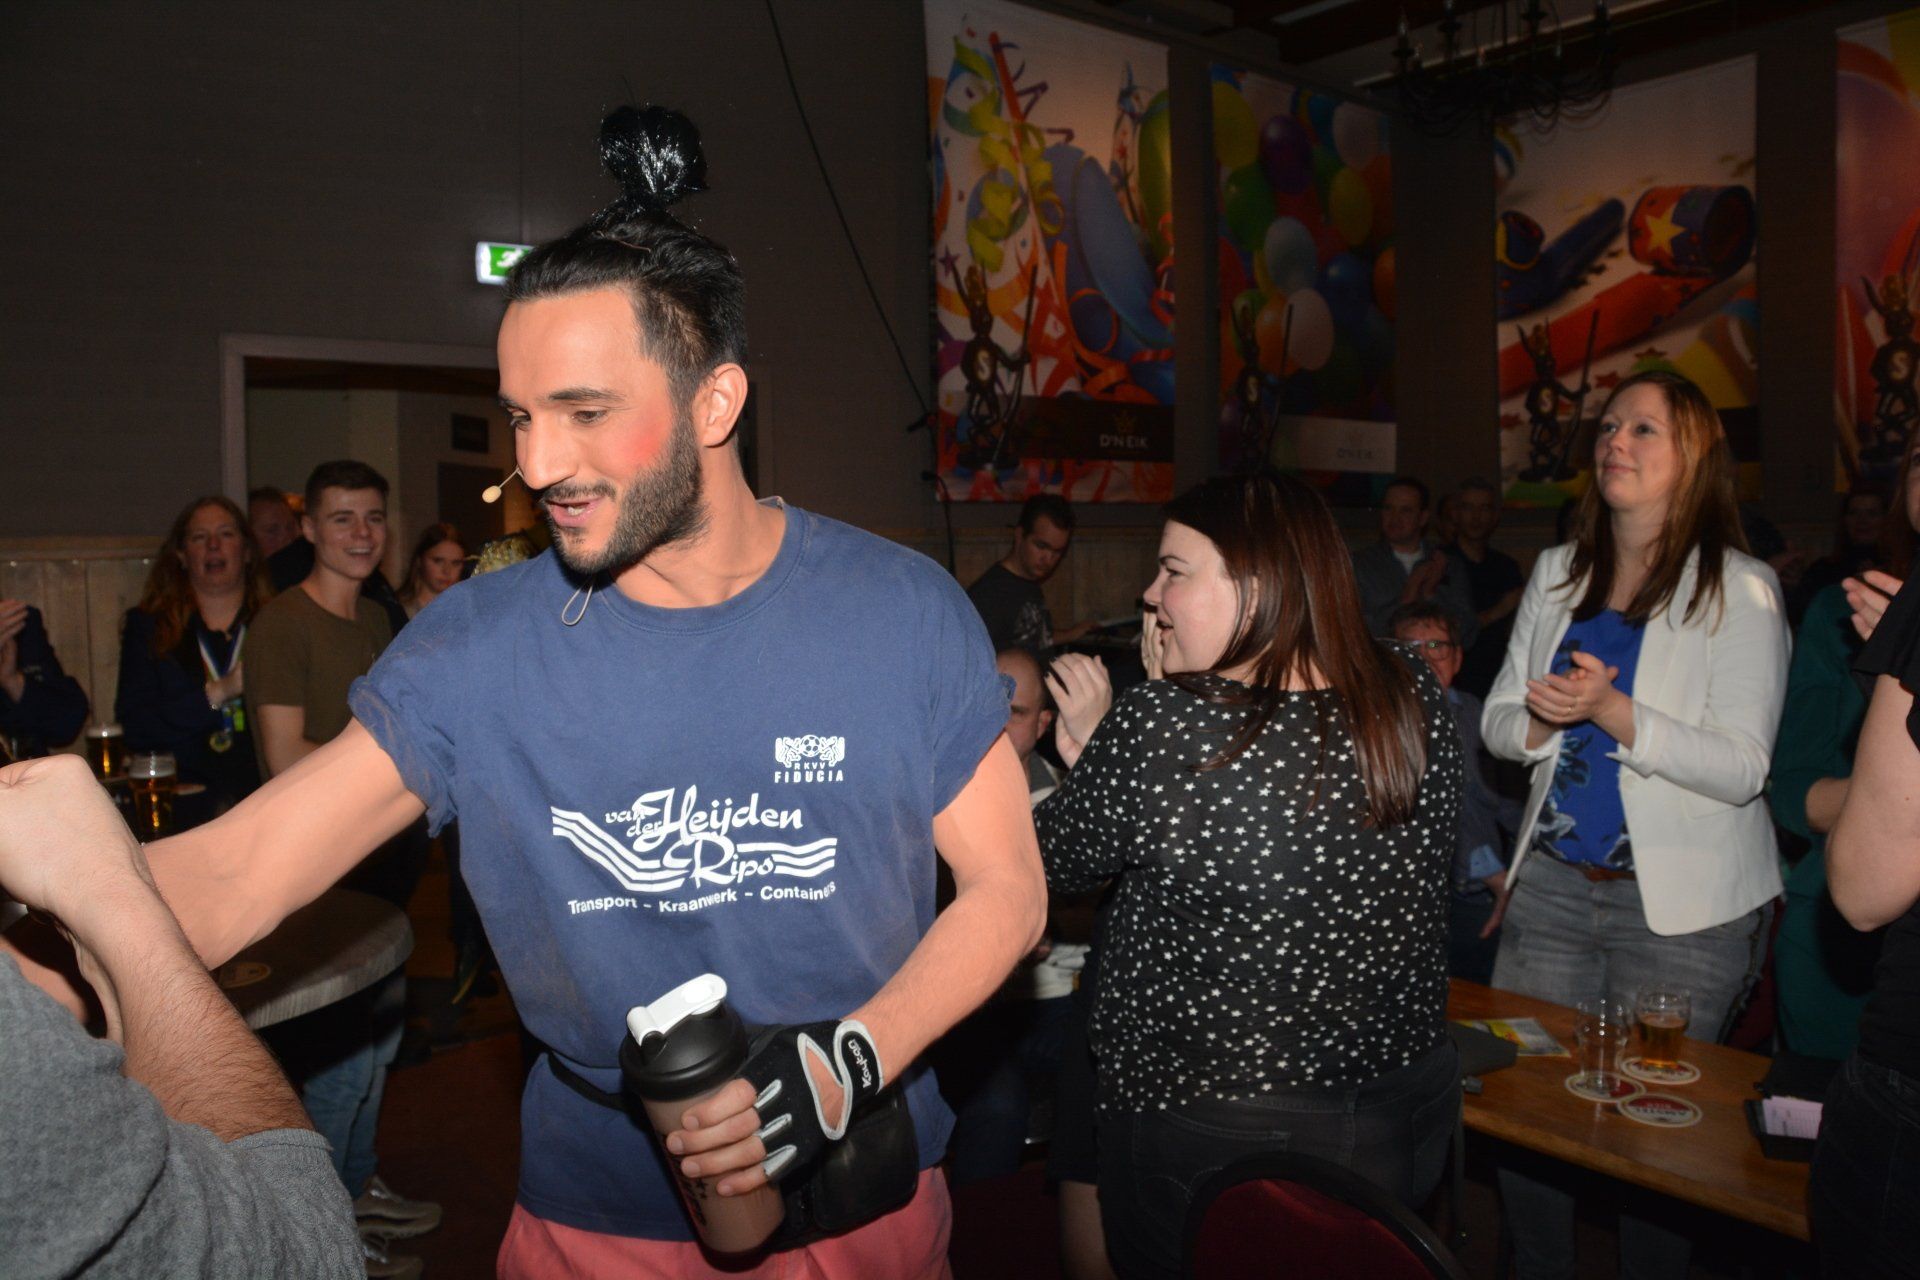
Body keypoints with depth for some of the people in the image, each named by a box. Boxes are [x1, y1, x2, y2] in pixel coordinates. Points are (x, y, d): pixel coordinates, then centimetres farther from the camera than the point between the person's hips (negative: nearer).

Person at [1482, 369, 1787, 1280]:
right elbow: (1497, 719, 11)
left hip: (1682, 906, -4)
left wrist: (1613, 713, -25)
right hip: (1552, 885, 5)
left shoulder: (1740, 590, -7)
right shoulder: (1557, 574, 10)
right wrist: (1539, 720, -11)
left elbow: (1742, 768, -15)